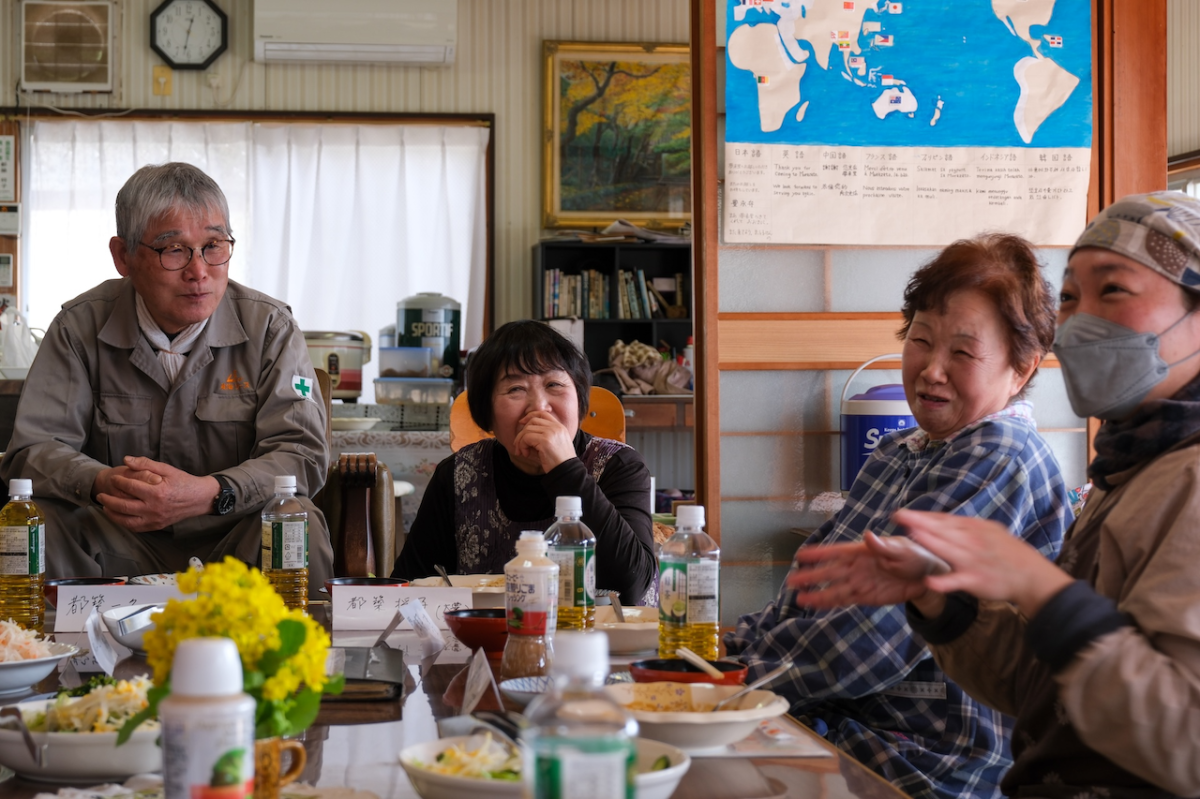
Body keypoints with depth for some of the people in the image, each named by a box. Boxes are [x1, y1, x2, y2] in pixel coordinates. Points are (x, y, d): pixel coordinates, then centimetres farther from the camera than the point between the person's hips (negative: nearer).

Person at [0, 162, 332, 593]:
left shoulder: (270, 326, -3)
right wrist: (101, 484, -29)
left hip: (231, 542, -1)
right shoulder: (81, 327, 0)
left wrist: (208, 494, -31)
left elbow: (301, 452, -11)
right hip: (119, 548, 1)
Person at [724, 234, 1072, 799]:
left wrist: (741, 677, -14)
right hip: (840, 723, 8)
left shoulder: (1001, 461, -14)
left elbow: (881, 632, -21)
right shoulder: (898, 454, 15)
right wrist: (726, 650, 1)